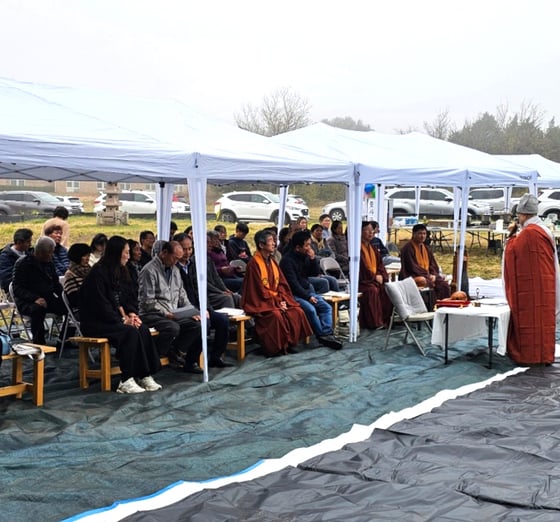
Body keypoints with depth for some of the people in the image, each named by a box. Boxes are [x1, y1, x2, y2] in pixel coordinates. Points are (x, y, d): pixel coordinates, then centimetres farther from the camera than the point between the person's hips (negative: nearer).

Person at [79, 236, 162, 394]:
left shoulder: (121, 271, 13)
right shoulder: (98, 273, -13)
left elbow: (129, 297, 16)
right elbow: (100, 304, -18)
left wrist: (132, 313, -5)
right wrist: (123, 320, -18)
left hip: (114, 319, 7)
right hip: (95, 322, -7)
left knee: (143, 329, -21)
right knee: (130, 332, -31)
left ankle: (144, 375, -23)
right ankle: (126, 381, -28)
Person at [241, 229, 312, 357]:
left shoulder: (273, 262, 13)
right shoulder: (254, 264, -11)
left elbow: (282, 284, 12)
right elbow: (259, 289, -15)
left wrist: (282, 300, -5)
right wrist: (276, 302, -16)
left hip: (277, 299, 7)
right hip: (259, 302, -7)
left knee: (298, 312, -12)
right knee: (276, 315, -33)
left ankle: (289, 343, -3)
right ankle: (275, 348, -19)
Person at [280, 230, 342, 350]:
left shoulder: (305, 256, 6)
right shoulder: (287, 260, -16)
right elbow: (293, 284, -19)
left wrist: (313, 259, -6)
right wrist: (308, 296, -17)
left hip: (307, 291, 8)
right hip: (294, 294, -8)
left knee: (326, 307, -10)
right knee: (310, 309, -29)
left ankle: (327, 334, -20)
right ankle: (322, 335, -15)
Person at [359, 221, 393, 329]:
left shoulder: (372, 248, 19)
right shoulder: (358, 248, -7)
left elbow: (380, 264, 16)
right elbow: (361, 268, -13)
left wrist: (381, 276, -3)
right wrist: (375, 277, -13)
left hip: (376, 278, 7)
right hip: (362, 280, -7)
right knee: (373, 290, -33)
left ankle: (385, 319, -13)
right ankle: (373, 322, -27)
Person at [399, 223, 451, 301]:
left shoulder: (426, 249, 15)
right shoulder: (408, 248, -9)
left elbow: (433, 265, 15)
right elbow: (412, 267, -15)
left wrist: (433, 275, -6)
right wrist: (427, 275, -16)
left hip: (427, 275, 7)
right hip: (412, 276, -7)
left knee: (444, 284, -14)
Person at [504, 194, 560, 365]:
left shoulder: (528, 232, -17)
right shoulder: (544, 230, 13)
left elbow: (512, 251, -10)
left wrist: (512, 234, 3)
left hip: (531, 286, -9)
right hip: (543, 285, 9)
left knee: (529, 319, -3)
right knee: (542, 318, 11)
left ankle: (530, 355, 1)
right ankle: (543, 354, 16)